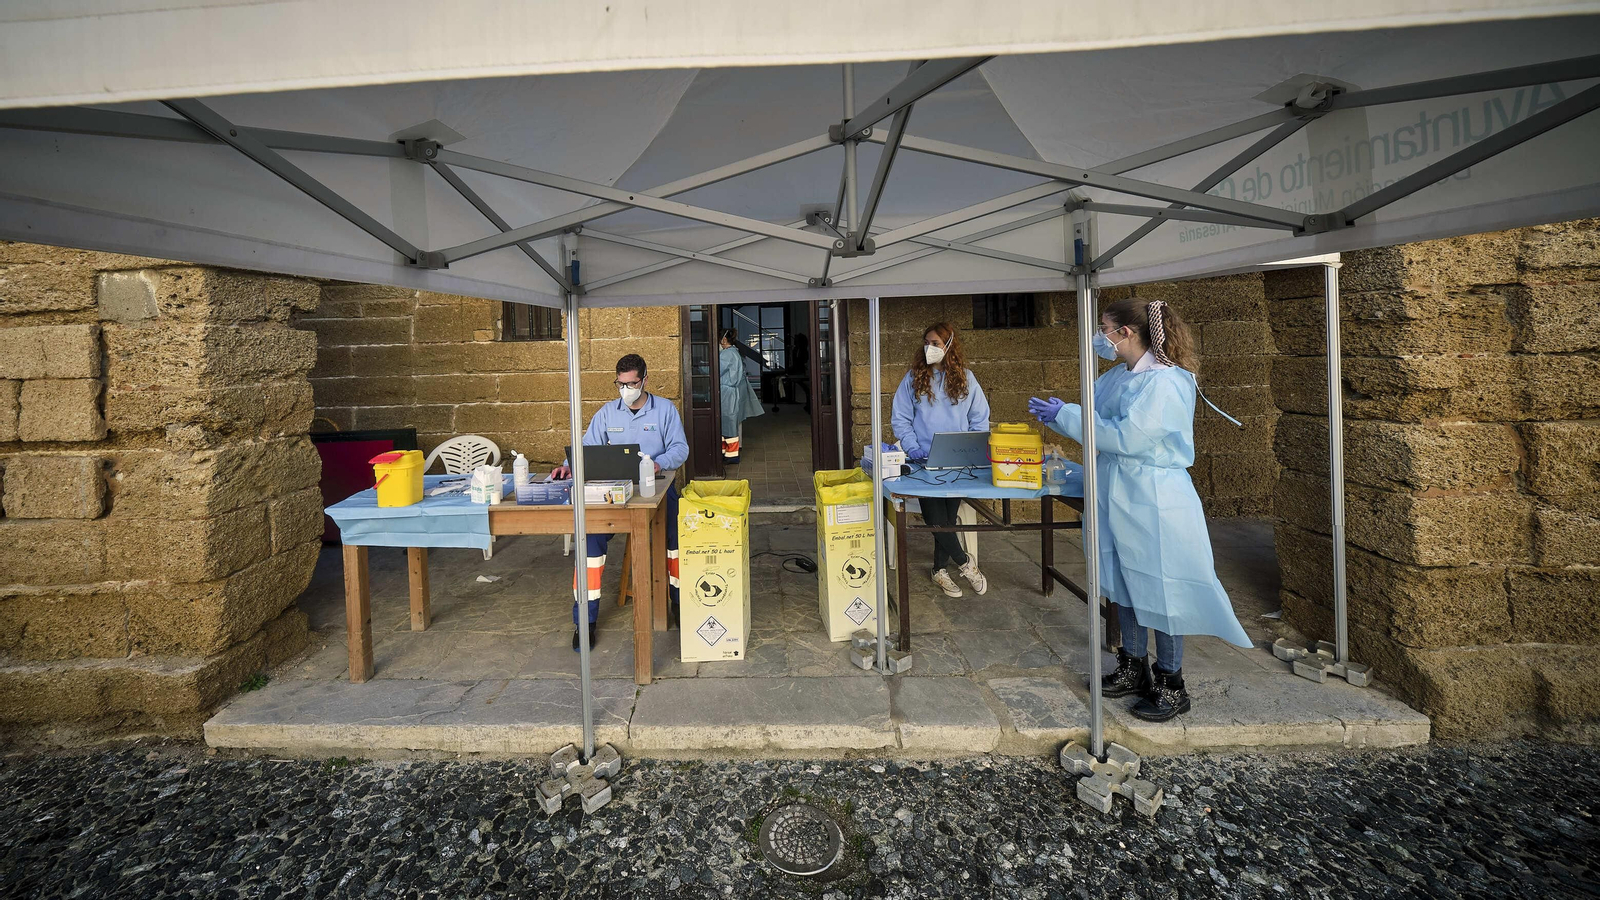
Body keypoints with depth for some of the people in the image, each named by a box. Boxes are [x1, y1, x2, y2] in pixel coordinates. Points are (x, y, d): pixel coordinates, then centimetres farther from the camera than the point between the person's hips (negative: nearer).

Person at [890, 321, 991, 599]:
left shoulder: (966, 378, 6)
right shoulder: (913, 378, 3)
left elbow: (980, 419, 8)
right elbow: (900, 419, 2)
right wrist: (912, 448, -10)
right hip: (924, 461, -1)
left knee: (948, 513, 5)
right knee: (935, 515, -10)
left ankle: (940, 569, 20)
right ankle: (963, 562, 7)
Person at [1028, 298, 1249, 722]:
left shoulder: (1164, 383, -19)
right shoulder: (1119, 376, 7)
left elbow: (1125, 436, -25)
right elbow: (1095, 417, 17)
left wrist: (1065, 414, -20)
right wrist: (1055, 414, 3)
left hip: (1154, 503, -9)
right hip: (1120, 497, 9)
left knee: (1161, 591, 4)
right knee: (1125, 585, 18)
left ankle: (1171, 686, 20)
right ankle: (1133, 670, 34)